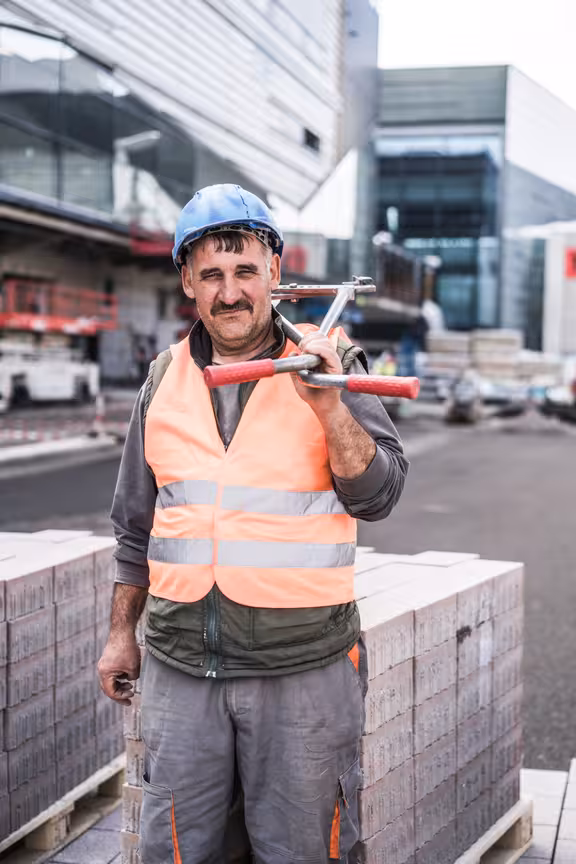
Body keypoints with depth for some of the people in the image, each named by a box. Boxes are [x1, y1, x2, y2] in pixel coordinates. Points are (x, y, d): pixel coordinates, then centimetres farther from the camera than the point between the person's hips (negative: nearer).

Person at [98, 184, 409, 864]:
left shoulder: (327, 363, -2)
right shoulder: (166, 378, 8)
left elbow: (377, 495, -10)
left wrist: (326, 404, -23)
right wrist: (122, 631, 17)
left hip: (302, 663, -3)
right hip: (180, 662, 3)